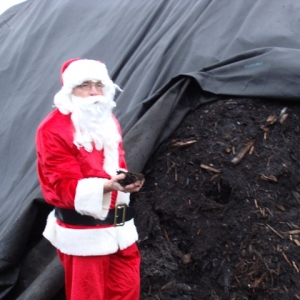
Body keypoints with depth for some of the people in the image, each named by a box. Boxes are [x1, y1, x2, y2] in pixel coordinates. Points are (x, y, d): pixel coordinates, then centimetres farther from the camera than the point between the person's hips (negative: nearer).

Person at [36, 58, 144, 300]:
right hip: (83, 231, -7)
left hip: (120, 225, 7)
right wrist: (107, 186, -36)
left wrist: (126, 181, -1)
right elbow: (64, 185, -20)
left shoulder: (108, 122, 10)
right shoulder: (53, 130, -15)